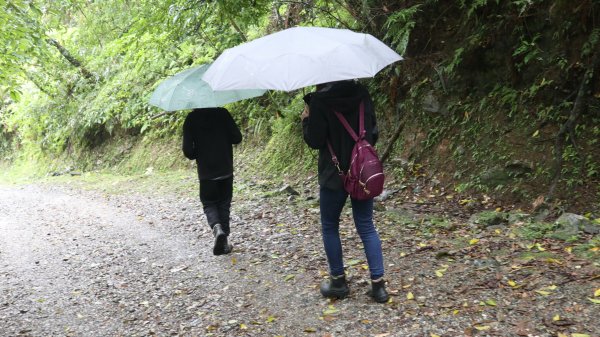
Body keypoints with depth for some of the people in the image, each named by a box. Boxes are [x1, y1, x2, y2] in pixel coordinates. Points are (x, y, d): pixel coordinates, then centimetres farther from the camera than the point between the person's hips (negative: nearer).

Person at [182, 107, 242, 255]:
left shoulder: (191, 119, -6)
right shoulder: (222, 113, -5)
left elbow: (187, 150, -9)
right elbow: (237, 138, -5)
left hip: (206, 171, -1)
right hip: (226, 169, 1)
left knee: (209, 204, 15)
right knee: (224, 204, 13)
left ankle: (217, 228, -15)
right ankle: (222, 244, 12)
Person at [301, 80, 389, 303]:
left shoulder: (319, 100, -14)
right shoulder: (362, 94, 2)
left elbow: (315, 141, -13)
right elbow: (373, 133, 8)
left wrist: (306, 120, 3)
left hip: (334, 175, -4)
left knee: (329, 226, 13)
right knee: (366, 226, 10)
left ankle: (338, 281, 18)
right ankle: (378, 283, 7)